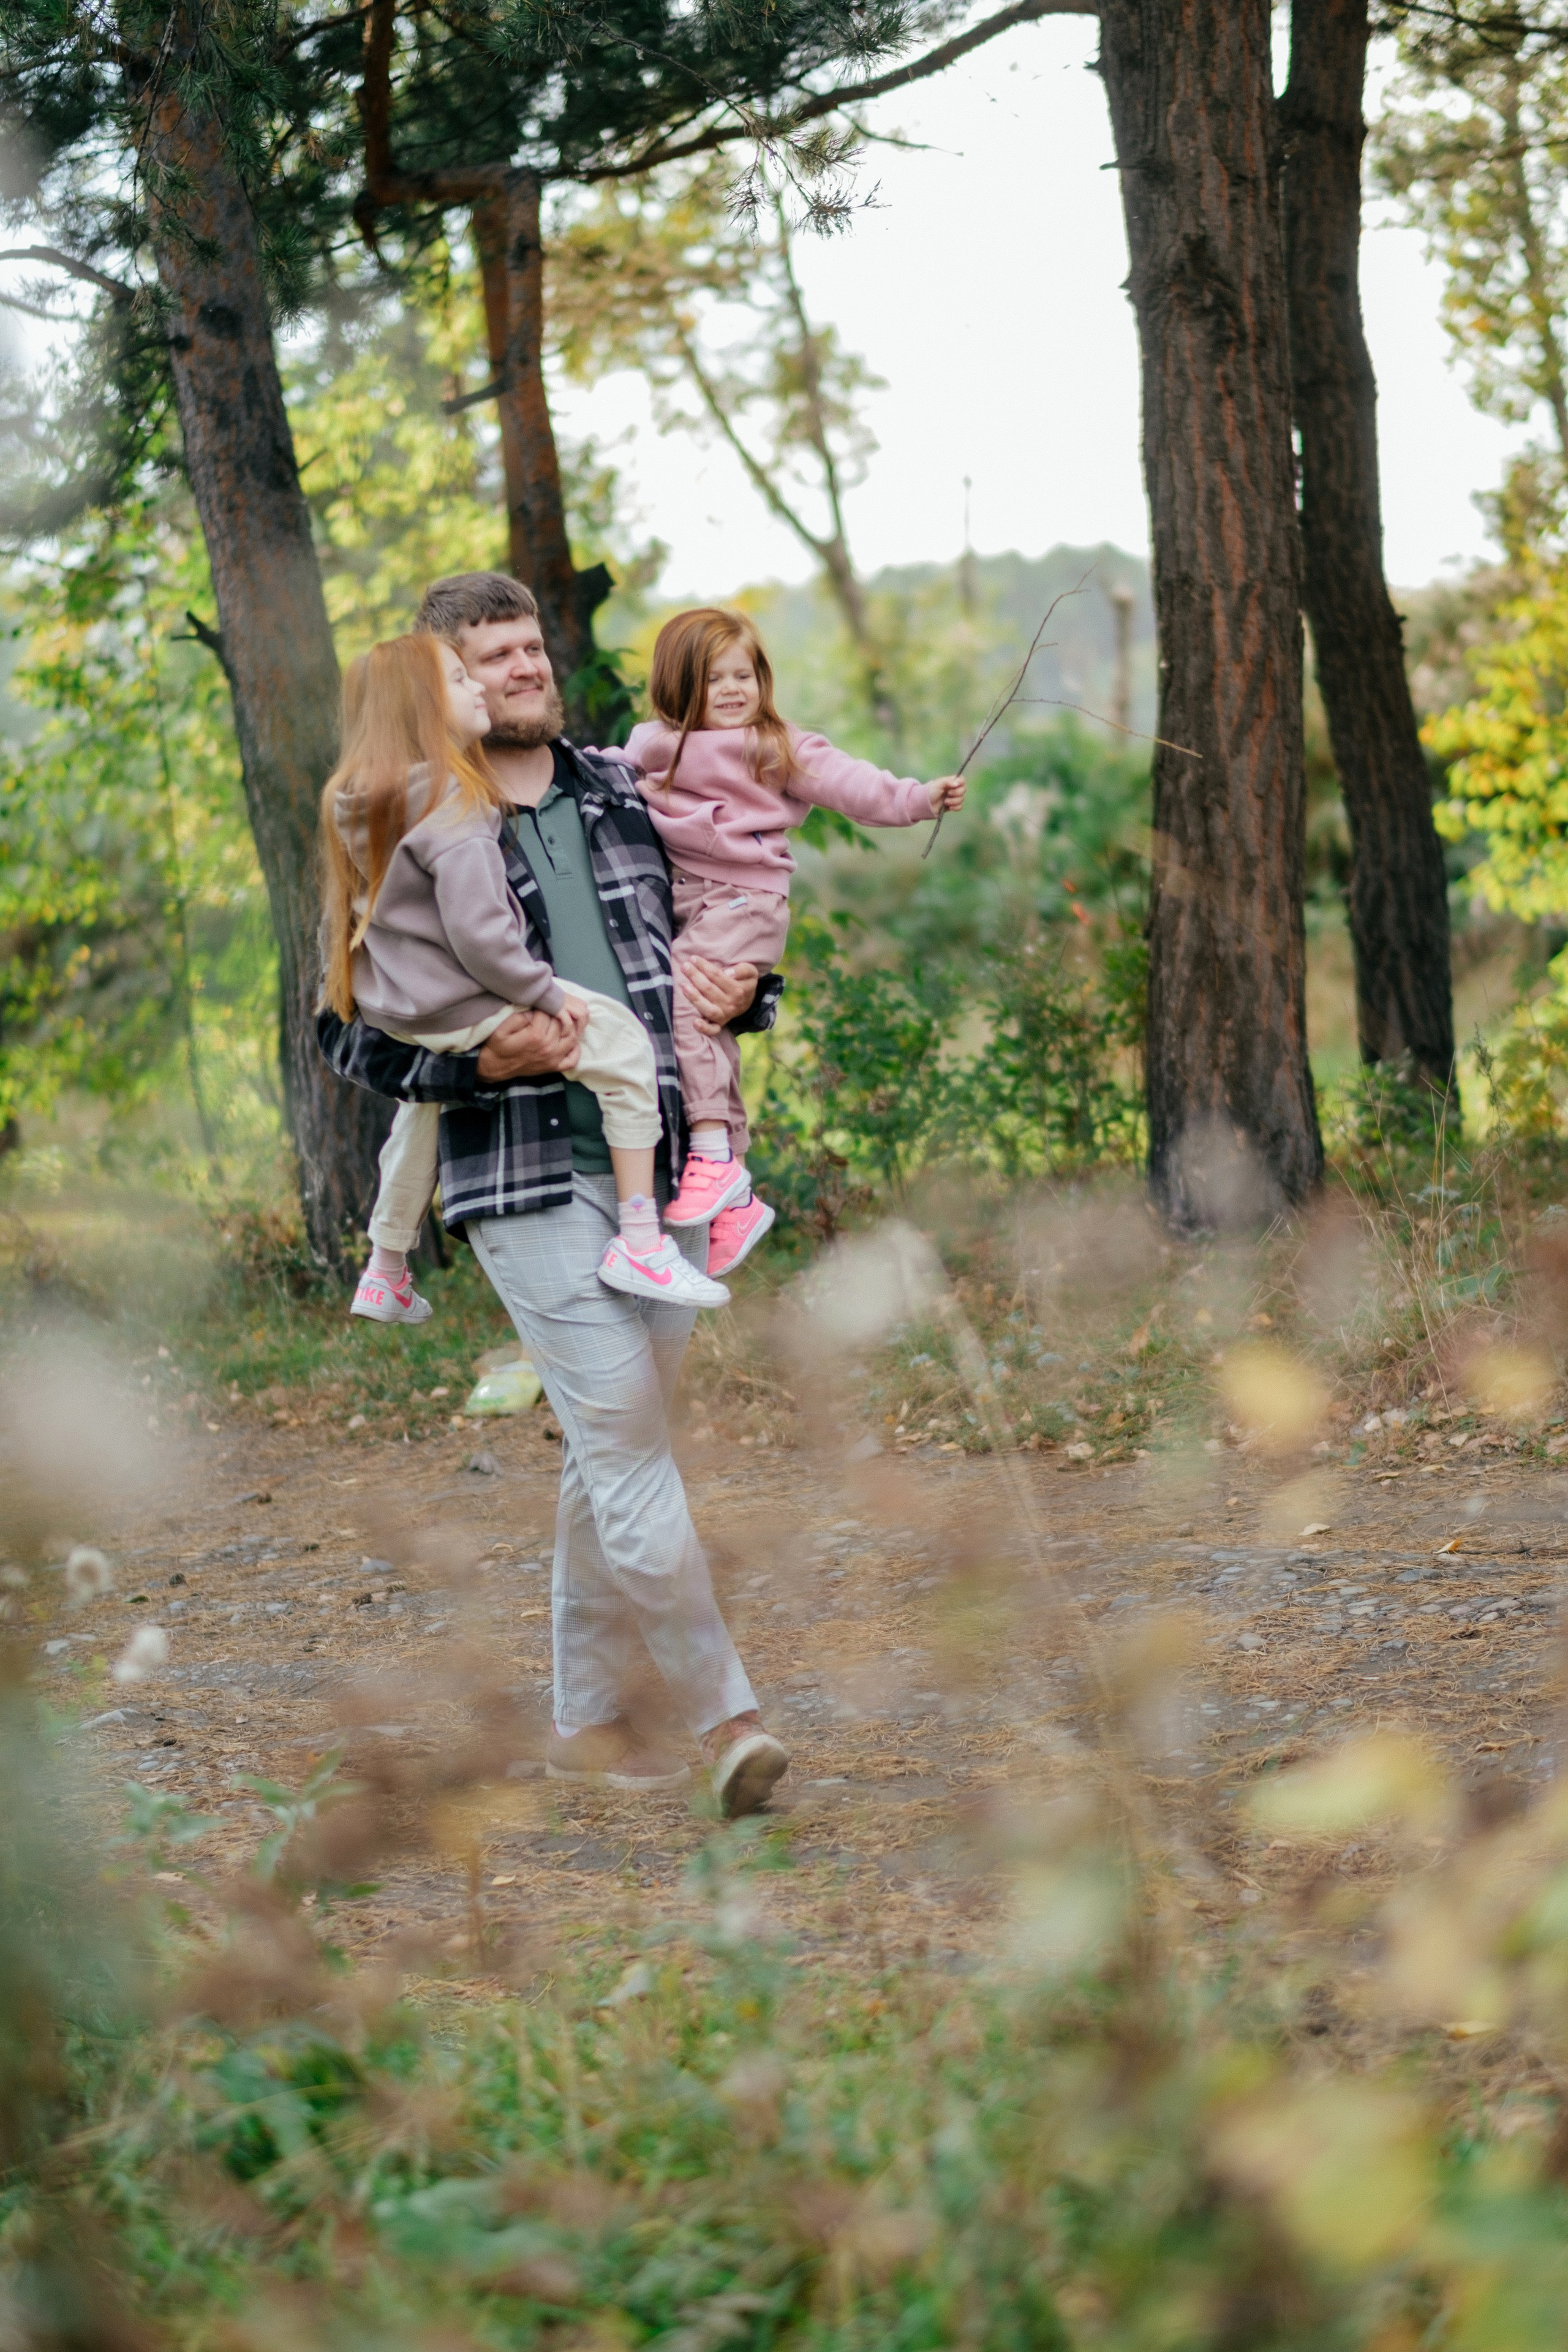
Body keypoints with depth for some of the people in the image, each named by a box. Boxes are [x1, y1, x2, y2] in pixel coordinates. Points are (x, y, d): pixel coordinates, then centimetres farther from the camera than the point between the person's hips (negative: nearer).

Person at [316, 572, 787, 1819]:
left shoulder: (627, 799, 13)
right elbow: (348, 1026, 0)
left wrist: (743, 988, 1)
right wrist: (478, 1061, -17)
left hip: (669, 1162, 5)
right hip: (532, 1183, -5)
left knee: (613, 1451, 11)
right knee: (629, 1446, -11)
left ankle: (588, 1718, 21)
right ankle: (725, 1714, -8)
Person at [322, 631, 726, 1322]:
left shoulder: (353, 803, 5)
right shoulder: (453, 805, -22)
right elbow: (476, 930, -27)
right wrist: (546, 994, -16)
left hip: (392, 1013, 9)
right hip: (457, 1009, -9)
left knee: (421, 1098, 36)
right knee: (622, 1040, -6)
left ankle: (385, 1275, 50)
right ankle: (639, 1243, -8)